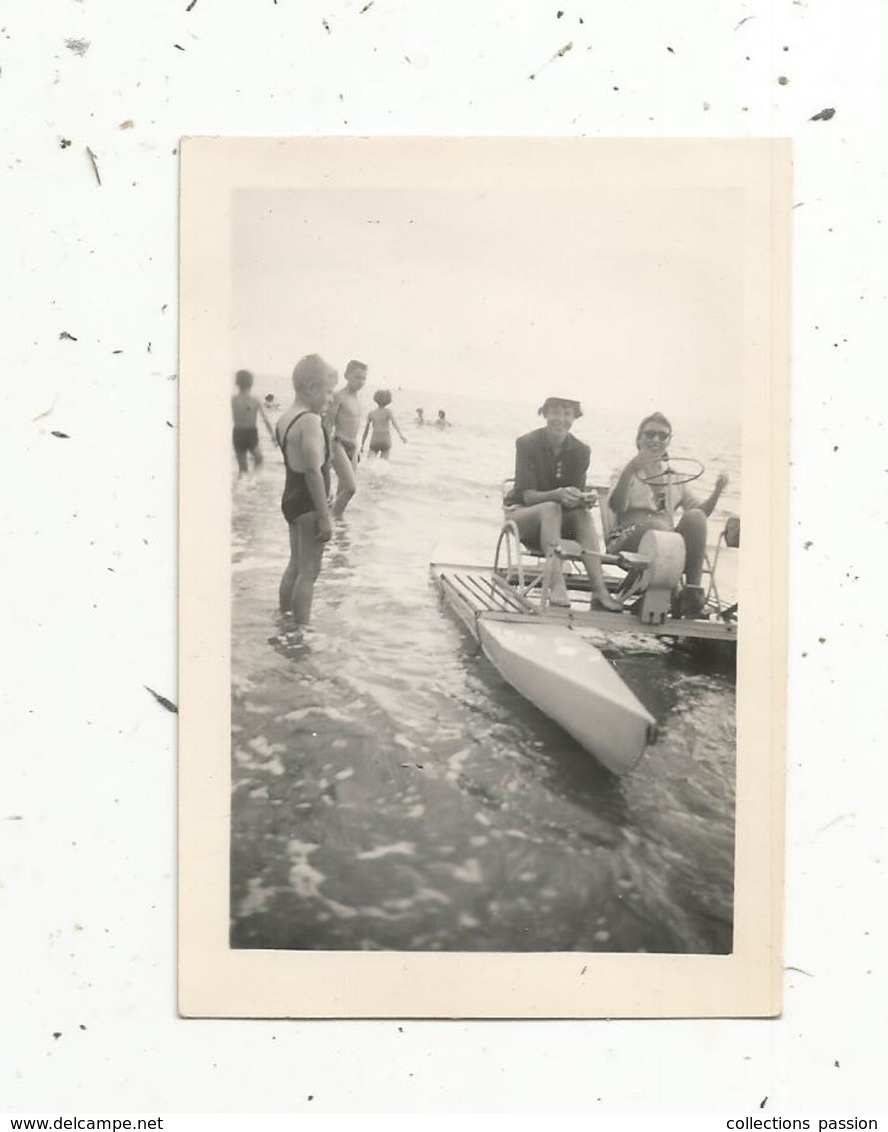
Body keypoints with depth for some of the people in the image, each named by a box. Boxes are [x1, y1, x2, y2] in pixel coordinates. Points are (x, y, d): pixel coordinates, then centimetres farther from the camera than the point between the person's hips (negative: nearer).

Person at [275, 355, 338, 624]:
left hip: (291, 499, 10)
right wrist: (325, 517, -22)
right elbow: (313, 471, -24)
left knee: (295, 565, 19)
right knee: (309, 571, -2)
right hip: (308, 504, -9)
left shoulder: (285, 417, 9)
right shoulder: (310, 421, -20)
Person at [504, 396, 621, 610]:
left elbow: (576, 493, -6)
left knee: (583, 514, -28)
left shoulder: (580, 451, -2)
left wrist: (582, 500, -31)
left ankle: (599, 589, -39)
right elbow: (527, 495, -19)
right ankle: (557, 586, -49)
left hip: (559, 522, 4)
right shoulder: (527, 443, -13)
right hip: (521, 513, -3)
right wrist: (558, 495, -38)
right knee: (550, 508, -35)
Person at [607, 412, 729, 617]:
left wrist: (716, 492, -3)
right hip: (628, 541, -4)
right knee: (657, 524, -38)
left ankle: (693, 589, -28)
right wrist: (630, 470, -22)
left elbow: (700, 511, 16)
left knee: (694, 516, -27)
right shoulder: (628, 472, 13)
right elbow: (616, 506, -9)